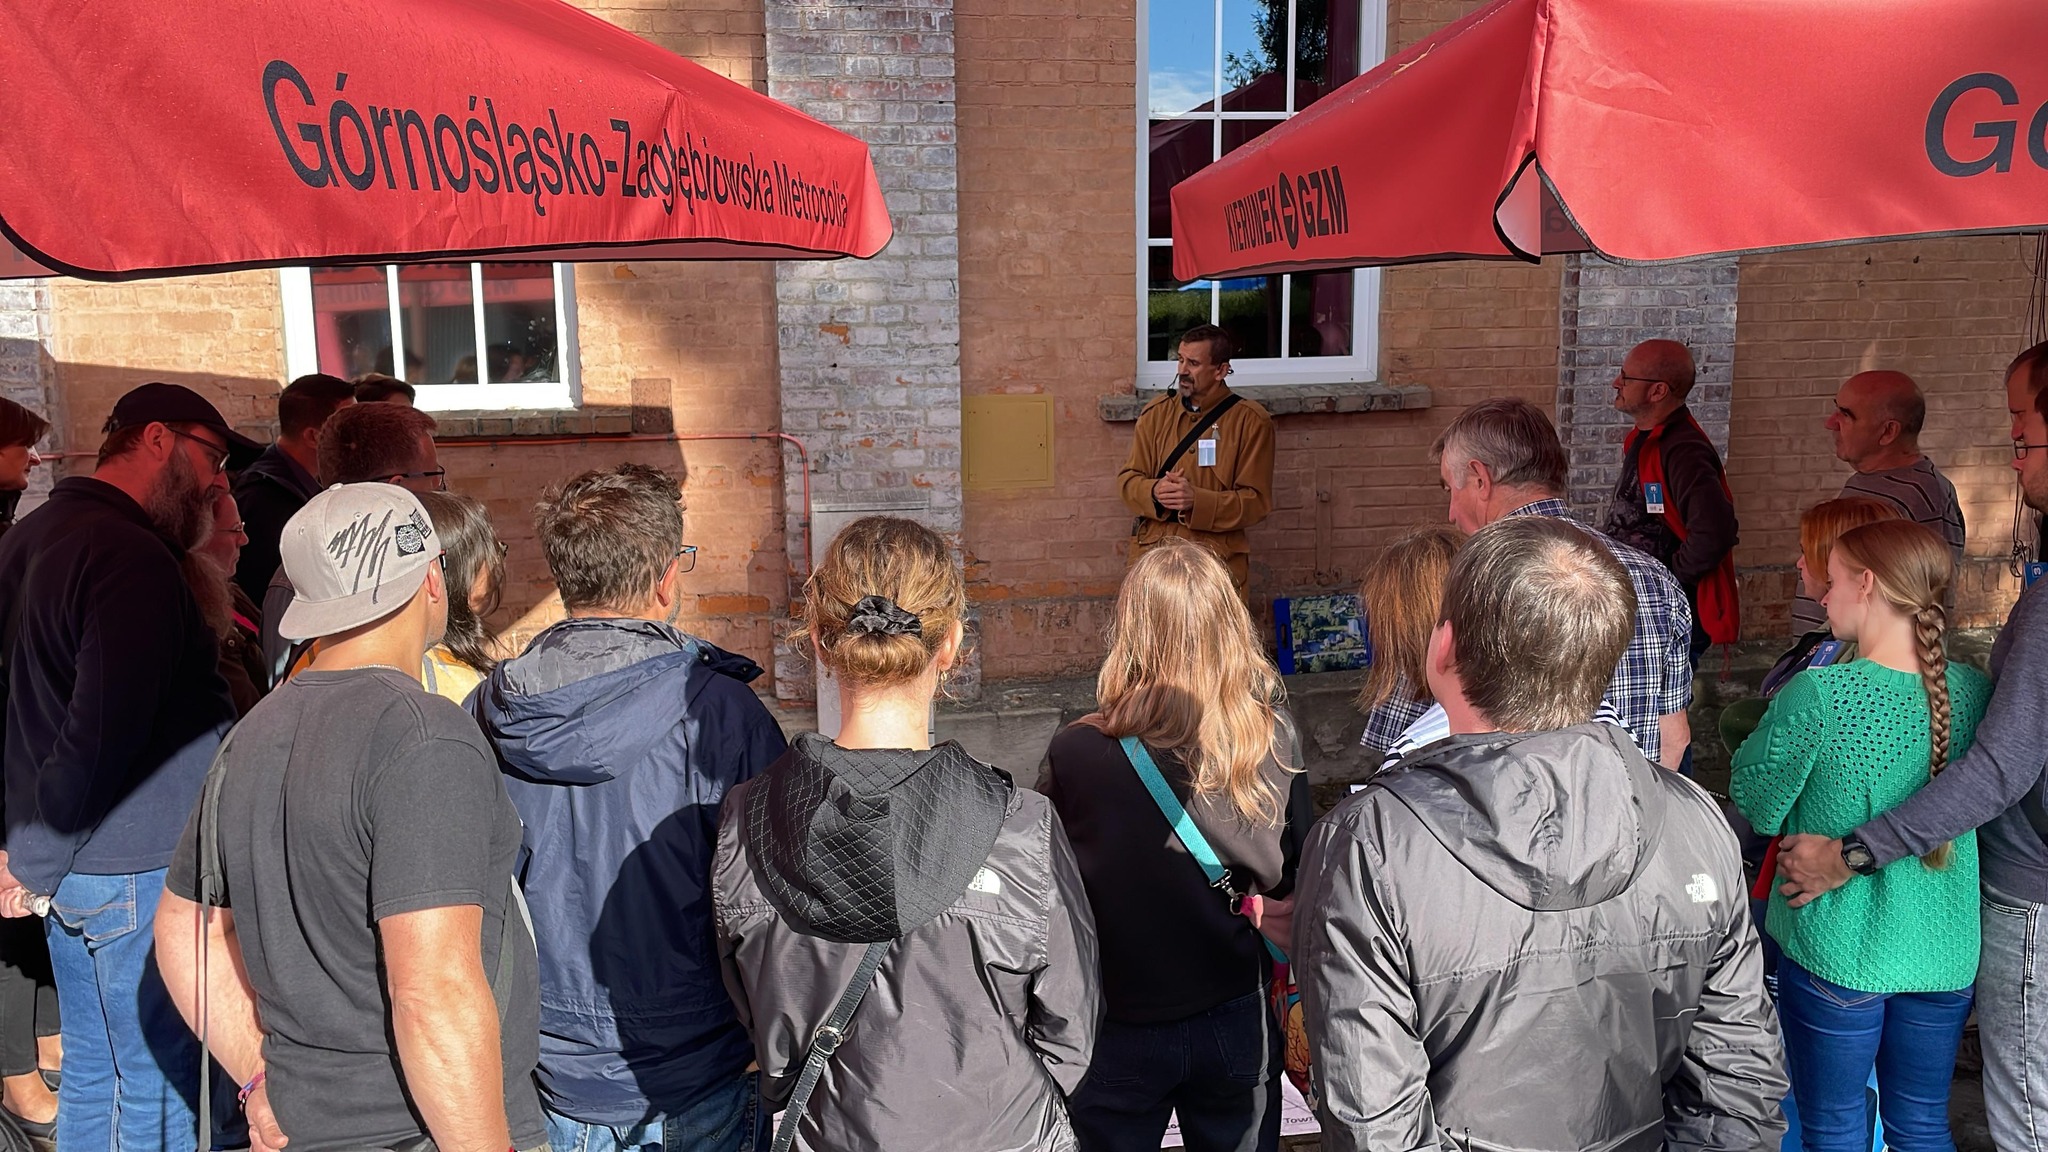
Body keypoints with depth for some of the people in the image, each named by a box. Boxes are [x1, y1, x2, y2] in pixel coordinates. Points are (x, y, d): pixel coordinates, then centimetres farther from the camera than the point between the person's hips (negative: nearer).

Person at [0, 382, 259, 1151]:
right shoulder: (132, 557, -20)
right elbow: (102, 734, -25)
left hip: (69, 865, 9)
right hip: (138, 869, -9)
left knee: (94, 1073, 20)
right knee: (164, 1090, 3)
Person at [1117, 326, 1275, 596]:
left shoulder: (1251, 422, -3)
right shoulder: (1156, 413, 8)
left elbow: (1256, 501, -6)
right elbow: (1127, 480, 7)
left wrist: (1197, 500, -20)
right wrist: (1155, 492, -16)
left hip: (1217, 558, -2)